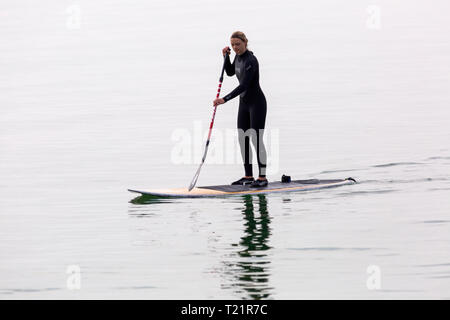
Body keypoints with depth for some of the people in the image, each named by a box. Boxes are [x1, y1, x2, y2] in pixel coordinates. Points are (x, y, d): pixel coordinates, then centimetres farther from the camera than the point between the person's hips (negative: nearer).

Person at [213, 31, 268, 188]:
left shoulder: (251, 60, -23)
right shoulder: (238, 57, 5)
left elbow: (243, 86, -29)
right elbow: (230, 72, 22)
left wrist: (224, 99, -35)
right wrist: (226, 57, 6)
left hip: (256, 103, -9)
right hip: (244, 103, 9)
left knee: (256, 139, -8)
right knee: (243, 139, 8)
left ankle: (262, 177, -3)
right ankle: (248, 176, 15)